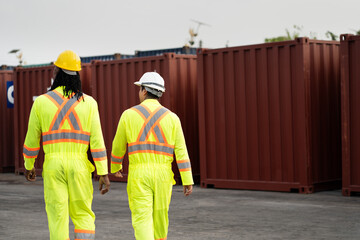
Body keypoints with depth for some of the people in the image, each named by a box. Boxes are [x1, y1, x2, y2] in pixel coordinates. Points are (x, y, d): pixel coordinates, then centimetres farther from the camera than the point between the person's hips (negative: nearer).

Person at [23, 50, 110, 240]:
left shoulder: (42, 102, -1)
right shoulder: (88, 103, -1)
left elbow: (32, 139, 6)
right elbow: (97, 140, -6)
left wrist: (28, 166, 22)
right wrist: (103, 174, -4)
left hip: (53, 167, 0)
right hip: (79, 167, 1)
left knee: (57, 218, 5)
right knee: (84, 216, 13)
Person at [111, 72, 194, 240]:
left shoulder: (129, 115, 1)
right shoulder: (171, 118, 3)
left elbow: (118, 146, 11)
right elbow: (181, 152, -3)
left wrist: (115, 167, 30)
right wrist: (187, 181, -2)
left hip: (139, 175, -2)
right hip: (163, 175, 2)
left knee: (142, 220, -5)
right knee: (160, 218, 18)